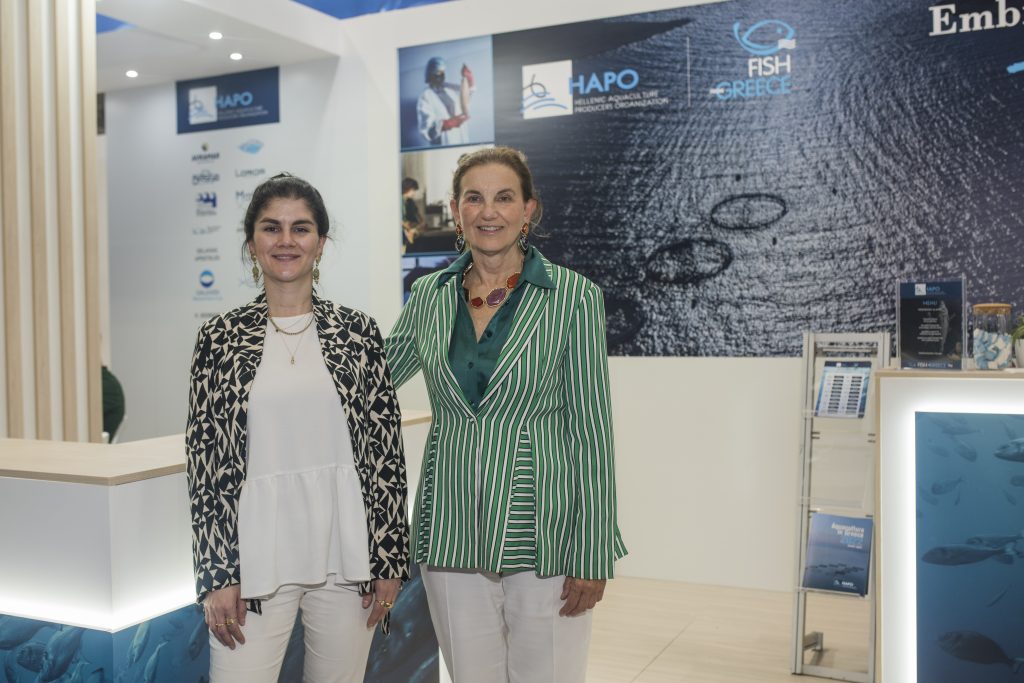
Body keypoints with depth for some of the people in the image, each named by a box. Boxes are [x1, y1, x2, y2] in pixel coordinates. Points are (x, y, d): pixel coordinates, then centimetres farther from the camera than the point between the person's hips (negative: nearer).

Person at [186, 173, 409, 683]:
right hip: (256, 558, 0)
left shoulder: (357, 331, 2)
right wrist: (216, 574, -2)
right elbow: (204, 461, 1)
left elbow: (387, 450, 3)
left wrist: (389, 558, 0)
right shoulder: (220, 337, 2)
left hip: (345, 553, 1)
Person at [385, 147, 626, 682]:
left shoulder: (574, 297, -7)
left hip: (542, 534, -3)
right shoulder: (429, 295, 4)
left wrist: (592, 554, -9)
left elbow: (592, 433, -7)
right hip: (450, 533, 4)